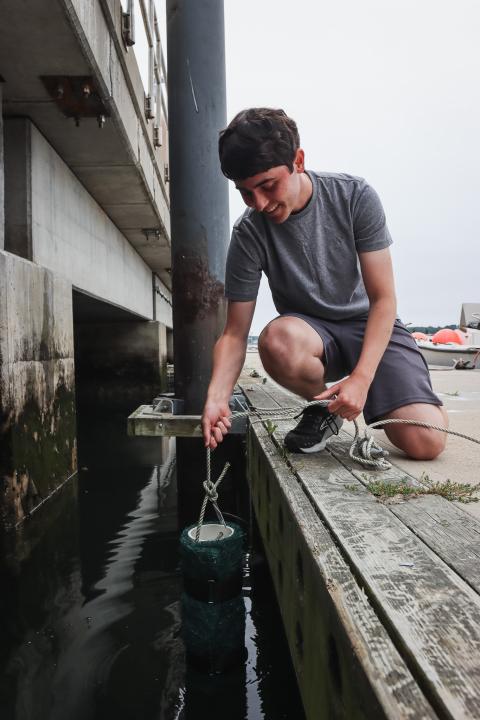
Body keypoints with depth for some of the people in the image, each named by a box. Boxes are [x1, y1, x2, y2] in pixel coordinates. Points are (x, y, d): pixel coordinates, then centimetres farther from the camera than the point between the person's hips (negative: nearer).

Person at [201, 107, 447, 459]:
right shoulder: (248, 235, -15)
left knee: (425, 442, -22)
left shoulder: (355, 196, -15)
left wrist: (361, 378, -27)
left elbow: (383, 299, -14)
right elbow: (235, 334, -13)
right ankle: (323, 408, -5)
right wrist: (217, 398, -31)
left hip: (369, 325, 0)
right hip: (309, 330, 1)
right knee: (277, 340, -38)